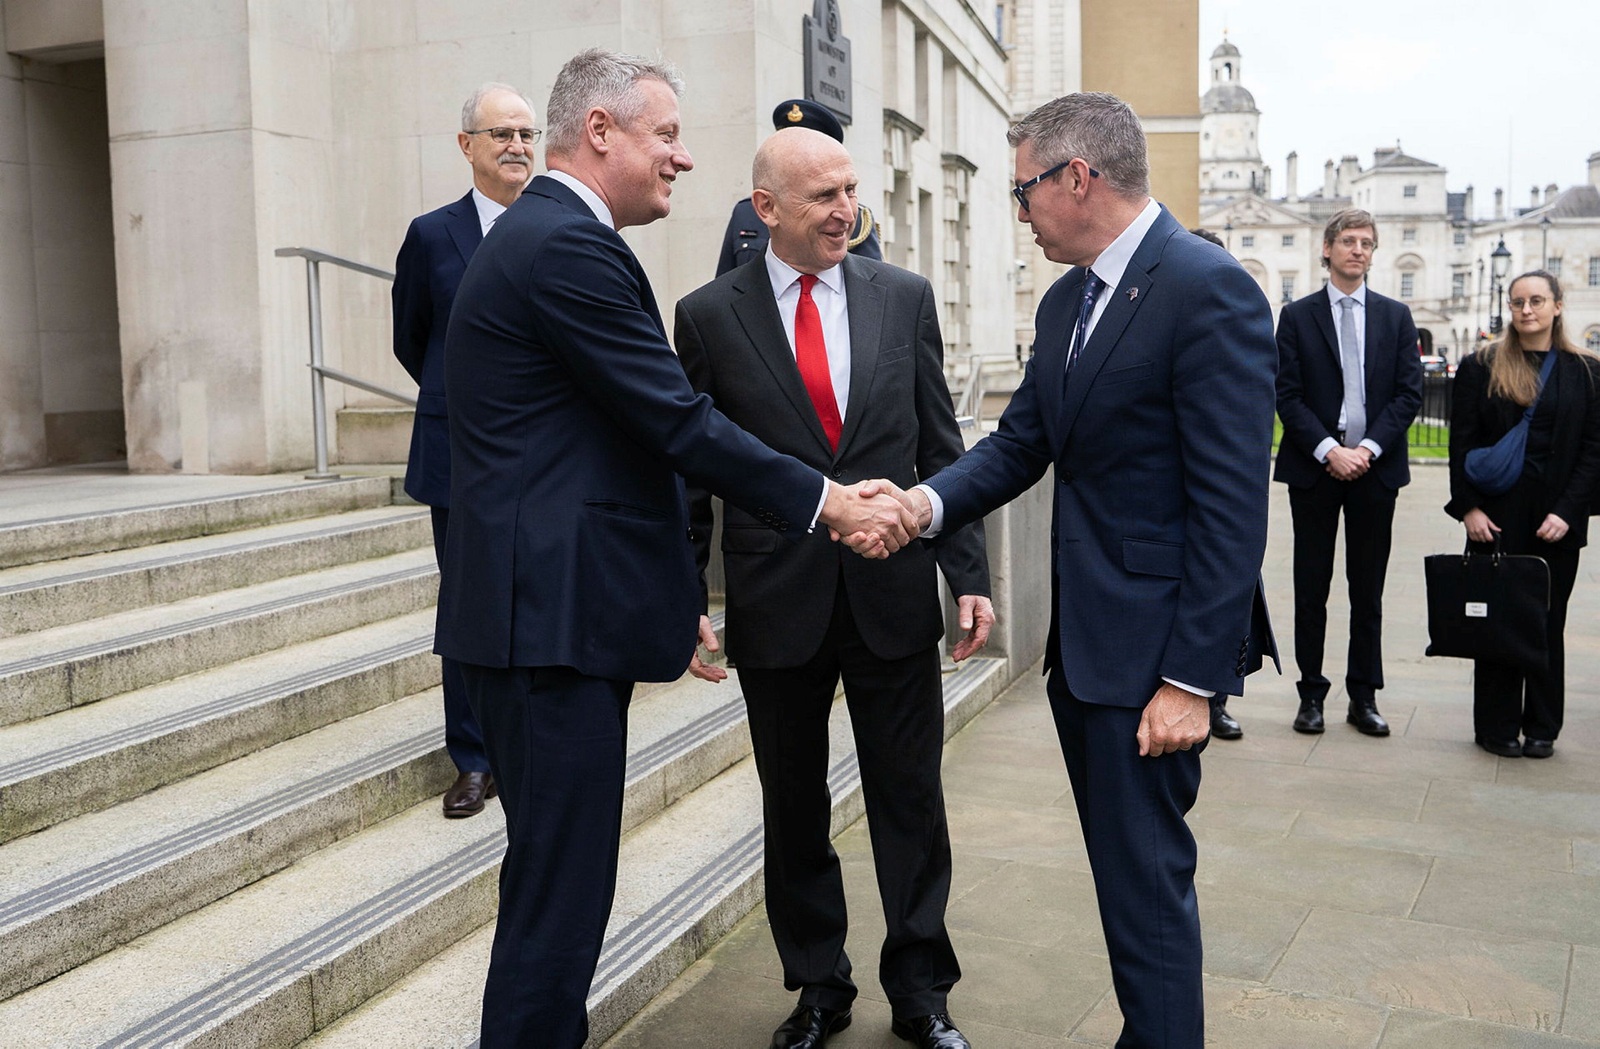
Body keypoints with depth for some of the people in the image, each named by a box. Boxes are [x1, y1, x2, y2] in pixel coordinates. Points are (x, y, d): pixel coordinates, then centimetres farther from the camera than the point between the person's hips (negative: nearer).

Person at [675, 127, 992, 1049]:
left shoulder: (905, 297, 2)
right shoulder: (709, 315, -2)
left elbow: (942, 448, 4)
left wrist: (970, 575, -1)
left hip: (895, 593, 1)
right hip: (777, 602, -1)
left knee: (911, 798, 10)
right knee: (794, 809, 12)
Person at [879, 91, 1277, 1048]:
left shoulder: (1209, 289, -16)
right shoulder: (1067, 301, 12)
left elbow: (1232, 505, -19)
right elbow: (1021, 441, 12)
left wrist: (1191, 678, -21)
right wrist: (931, 502, -8)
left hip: (1151, 646, -9)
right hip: (1082, 641, 9)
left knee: (1146, 875, -1)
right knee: (1125, 859, 19)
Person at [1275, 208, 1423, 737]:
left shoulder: (1395, 316, 9)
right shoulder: (1297, 316, 3)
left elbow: (1409, 392, 3)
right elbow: (1287, 395, -3)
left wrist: (1369, 448, -10)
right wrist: (1328, 450, -14)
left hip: (1375, 469, 2)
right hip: (1314, 469, -1)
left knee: (1368, 590, 7)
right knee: (1311, 588, 4)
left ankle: (1364, 697, 15)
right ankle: (1311, 695, 12)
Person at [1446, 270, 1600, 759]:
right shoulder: (1480, 367, 4)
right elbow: (1462, 442, 0)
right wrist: (1469, 507, -8)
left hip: (1557, 518, 1)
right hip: (1495, 516, -1)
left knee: (1547, 622, 8)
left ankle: (1542, 728, 18)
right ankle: (1497, 727, 11)